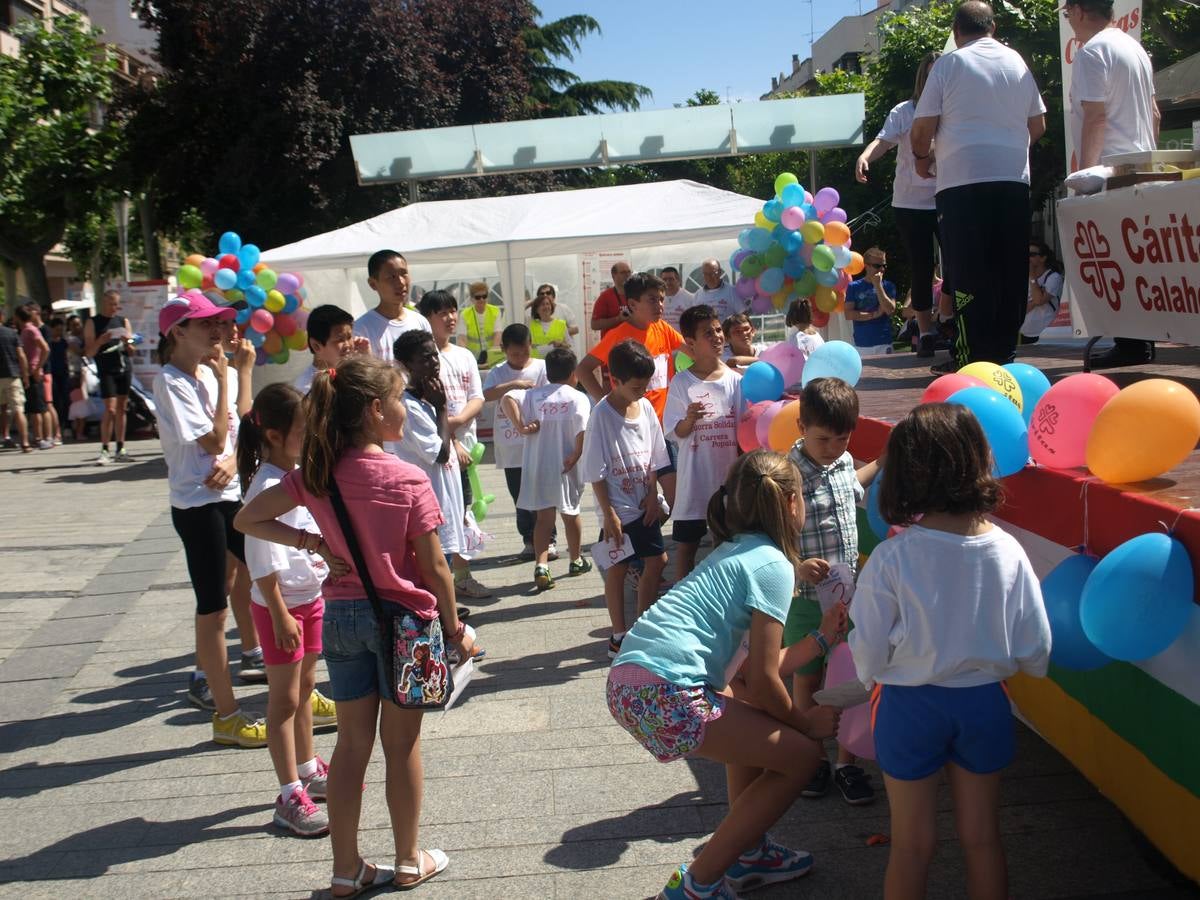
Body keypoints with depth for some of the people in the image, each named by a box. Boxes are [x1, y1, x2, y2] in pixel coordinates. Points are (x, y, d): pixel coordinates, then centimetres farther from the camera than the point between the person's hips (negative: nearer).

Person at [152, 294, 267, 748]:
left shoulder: (209, 374, 10)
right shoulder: (171, 382, -13)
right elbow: (214, 441, -17)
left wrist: (232, 462, -12)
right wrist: (223, 381, -12)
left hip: (228, 494, 8)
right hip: (197, 504, -8)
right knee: (214, 609, -1)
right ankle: (227, 715, 10)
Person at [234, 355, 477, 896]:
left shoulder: (315, 474, -4)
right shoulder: (408, 480, -18)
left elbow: (248, 519, 0)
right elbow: (435, 569, -13)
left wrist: (309, 541, -2)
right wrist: (455, 630, -1)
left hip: (341, 615, 4)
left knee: (352, 741, 14)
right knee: (402, 743, 11)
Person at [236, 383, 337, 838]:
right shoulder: (266, 489, -23)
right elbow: (264, 565, -23)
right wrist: (281, 616, -22)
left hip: (311, 595, 8)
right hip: (280, 604, -8)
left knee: (304, 690, 21)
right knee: (284, 701, 2)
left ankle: (308, 770, 36)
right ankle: (290, 796, 10)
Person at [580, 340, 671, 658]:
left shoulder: (645, 407, 1)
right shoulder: (602, 415, -16)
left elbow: (653, 457, 10)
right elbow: (595, 471, -15)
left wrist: (653, 495, 1)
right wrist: (608, 513, -16)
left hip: (643, 504, 6)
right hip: (617, 507, -6)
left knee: (657, 561, 11)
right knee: (618, 569, 4)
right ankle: (619, 637, 16)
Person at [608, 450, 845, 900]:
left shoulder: (734, 551, 23)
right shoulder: (773, 564, -5)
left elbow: (749, 669, 21)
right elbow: (763, 680, -6)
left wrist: (821, 637, 31)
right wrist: (805, 722, 11)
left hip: (628, 679, 10)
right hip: (664, 694, -10)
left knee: (756, 720, 30)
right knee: (800, 755, 2)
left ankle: (748, 852, 35)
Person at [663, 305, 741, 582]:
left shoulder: (735, 380, 0)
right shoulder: (682, 383, -4)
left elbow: (742, 429, 4)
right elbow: (674, 433, -3)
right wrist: (690, 419, -23)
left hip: (729, 475, 2)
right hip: (695, 478, -1)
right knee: (687, 543, 7)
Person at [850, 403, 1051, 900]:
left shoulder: (892, 557, -21)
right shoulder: (1008, 551, -12)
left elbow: (869, 654, -13)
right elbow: (1036, 652, -4)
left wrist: (875, 676, 10)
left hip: (911, 704, -2)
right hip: (984, 700, 3)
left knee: (912, 843, 14)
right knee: (982, 837, 20)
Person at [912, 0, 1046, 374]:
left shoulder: (949, 64, 0)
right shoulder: (1018, 63, 13)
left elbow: (922, 129, -2)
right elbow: (1038, 126, 18)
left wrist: (922, 157, 18)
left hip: (963, 179, -4)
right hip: (1014, 178, 4)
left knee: (967, 273, -2)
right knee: (1010, 270, 7)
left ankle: (972, 358, -4)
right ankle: (1004, 353, 10)